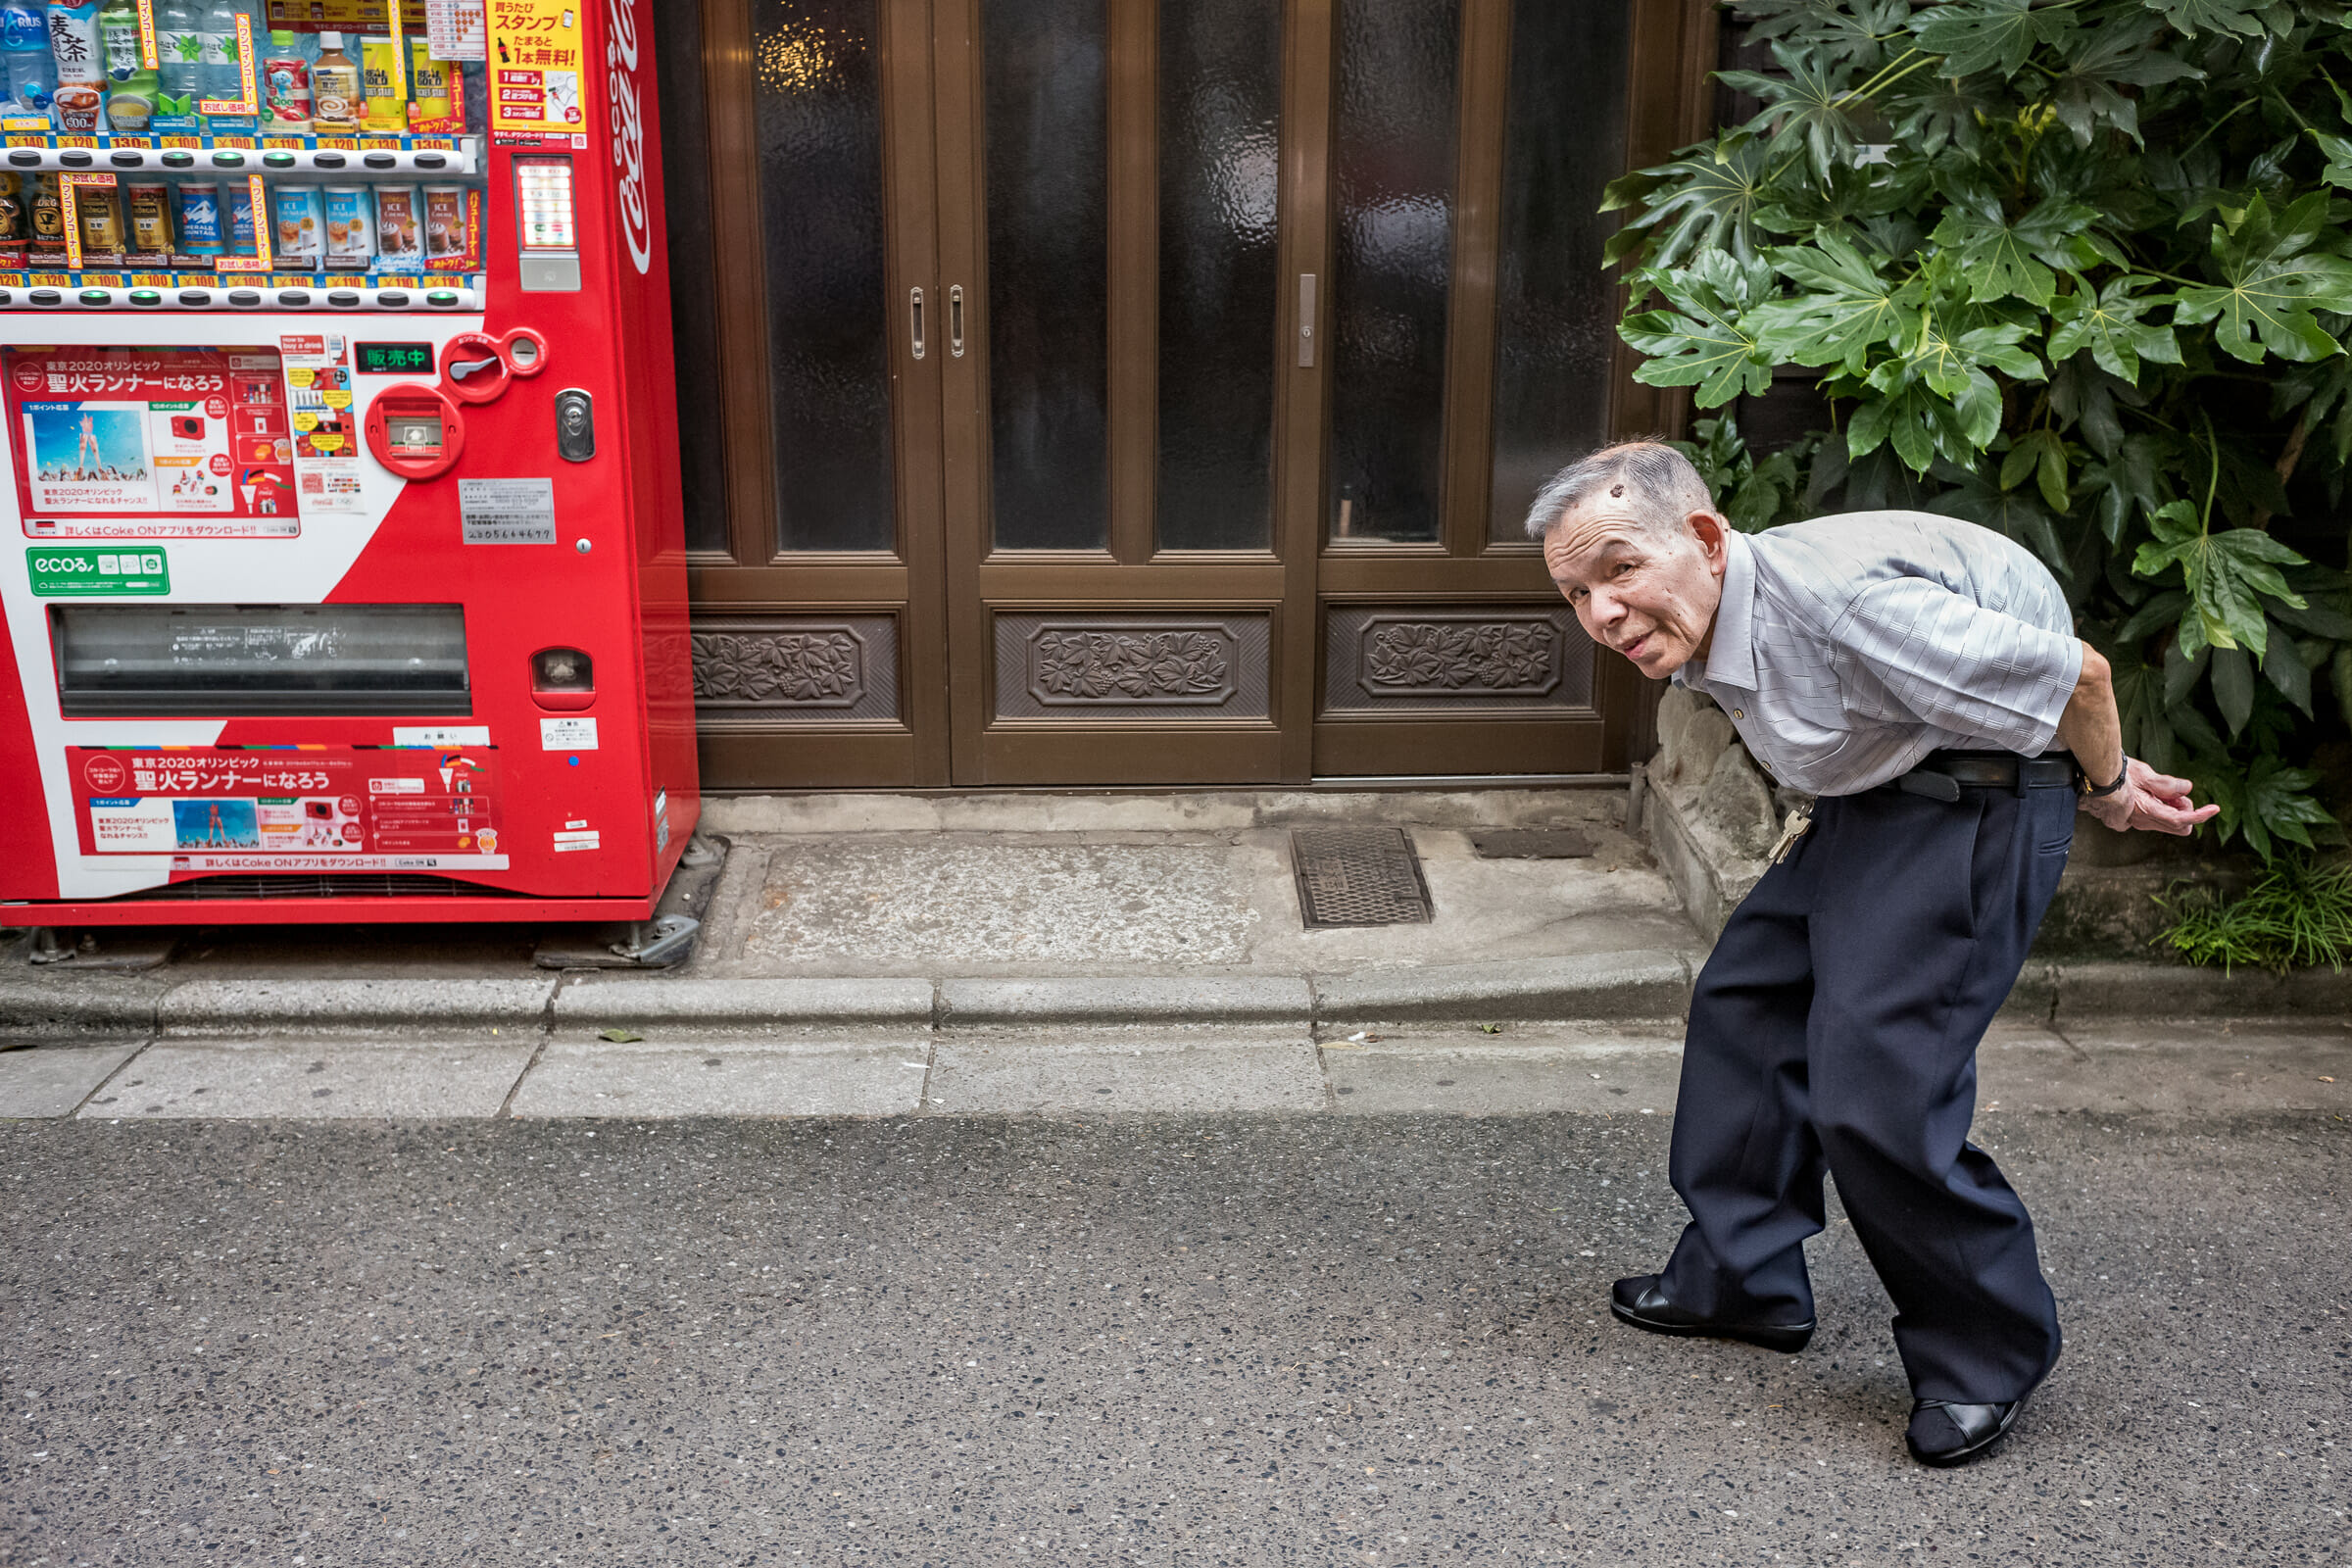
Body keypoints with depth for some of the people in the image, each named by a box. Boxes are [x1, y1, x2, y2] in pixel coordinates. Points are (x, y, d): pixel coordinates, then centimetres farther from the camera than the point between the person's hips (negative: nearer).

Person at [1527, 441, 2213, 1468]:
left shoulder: (1828, 594, -33)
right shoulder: (1703, 639, -2)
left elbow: (2075, 675, -23)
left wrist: (2107, 789, -3)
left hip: (1980, 800, -9)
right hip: (1874, 795, 10)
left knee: (1874, 1086, -14)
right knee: (1747, 994, 12)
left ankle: (1987, 1354, 8)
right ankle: (1741, 1280, 26)